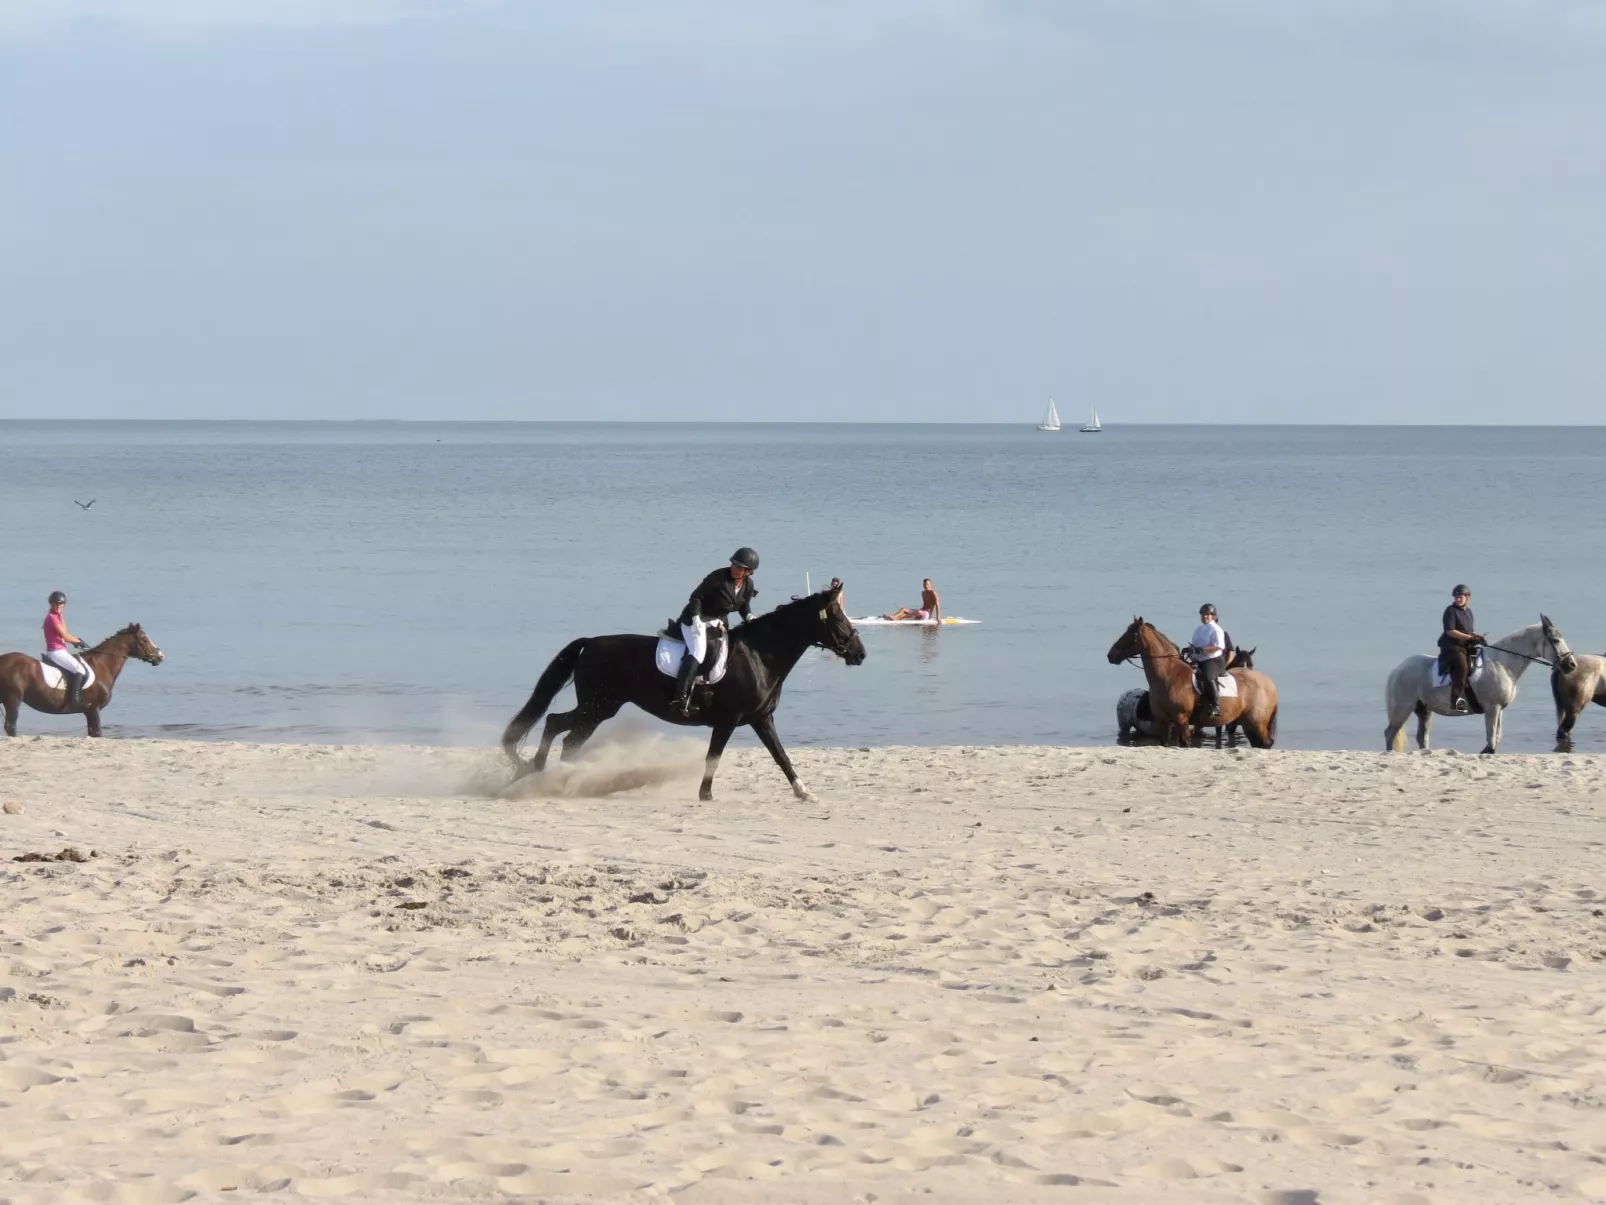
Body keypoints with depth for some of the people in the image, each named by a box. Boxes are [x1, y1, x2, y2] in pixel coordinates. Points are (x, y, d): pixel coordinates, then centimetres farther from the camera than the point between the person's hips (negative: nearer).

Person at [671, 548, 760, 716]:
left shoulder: (748, 586, -3)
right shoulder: (719, 577, -21)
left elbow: (744, 605, 13)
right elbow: (696, 597, -16)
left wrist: (748, 616, -8)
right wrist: (696, 618, -28)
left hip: (718, 622, 8)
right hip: (696, 620, -8)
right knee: (698, 652, -26)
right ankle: (681, 697, -35)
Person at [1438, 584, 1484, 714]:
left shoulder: (1468, 612, 17)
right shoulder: (1451, 611, -6)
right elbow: (1450, 631, -15)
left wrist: (1477, 638, 2)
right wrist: (1469, 637, -18)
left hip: (1467, 646, 9)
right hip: (1452, 646, -9)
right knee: (1462, 666, -31)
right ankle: (1457, 702, -37)